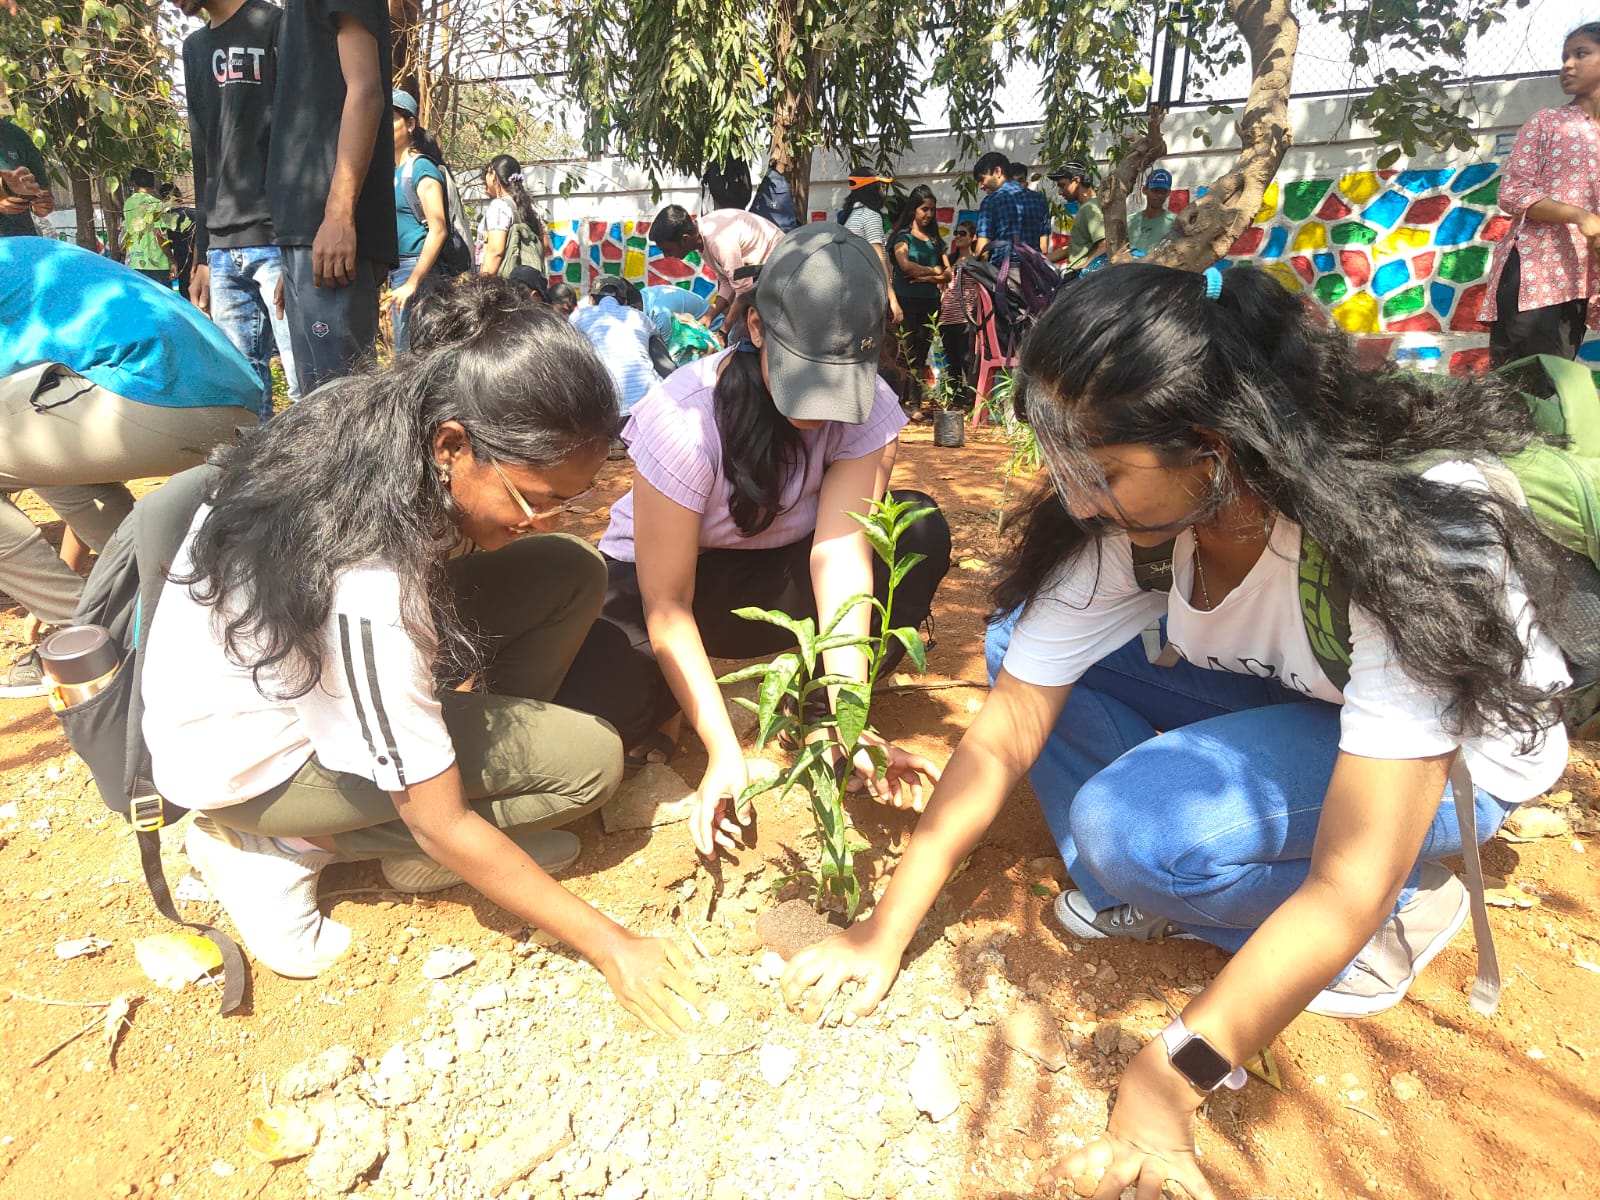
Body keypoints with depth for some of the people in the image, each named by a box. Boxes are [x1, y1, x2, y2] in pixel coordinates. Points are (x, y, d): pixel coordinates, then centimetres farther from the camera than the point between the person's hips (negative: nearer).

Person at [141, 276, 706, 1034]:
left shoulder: (388, 417, -17)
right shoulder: (367, 589, -38)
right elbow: (442, 830, -27)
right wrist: (610, 947, -19)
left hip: (307, 661, 7)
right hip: (244, 758, -7)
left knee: (570, 575, -8)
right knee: (589, 760, -18)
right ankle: (282, 848, -4)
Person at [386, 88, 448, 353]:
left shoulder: (421, 169, -7)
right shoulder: (392, 172, 18)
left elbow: (438, 231, -16)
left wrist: (412, 282, -20)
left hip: (417, 270, -9)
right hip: (397, 271, 9)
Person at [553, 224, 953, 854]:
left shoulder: (868, 407, -21)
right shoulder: (684, 418, -29)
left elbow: (840, 555, -29)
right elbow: (667, 607, -26)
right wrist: (726, 753, -32)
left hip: (773, 581, 3)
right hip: (659, 580, -2)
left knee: (920, 533, -25)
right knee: (589, 717, -32)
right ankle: (664, 702, 5)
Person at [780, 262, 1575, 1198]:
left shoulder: (1402, 542, -37)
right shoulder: (1119, 514, -22)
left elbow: (1351, 885, -36)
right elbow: (1006, 731, -19)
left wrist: (1169, 1086, -33)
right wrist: (886, 934, -18)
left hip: (1452, 751, -5)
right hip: (1269, 693, 5)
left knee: (1132, 825, -32)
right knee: (1020, 646, -14)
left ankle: (1404, 912, -5)